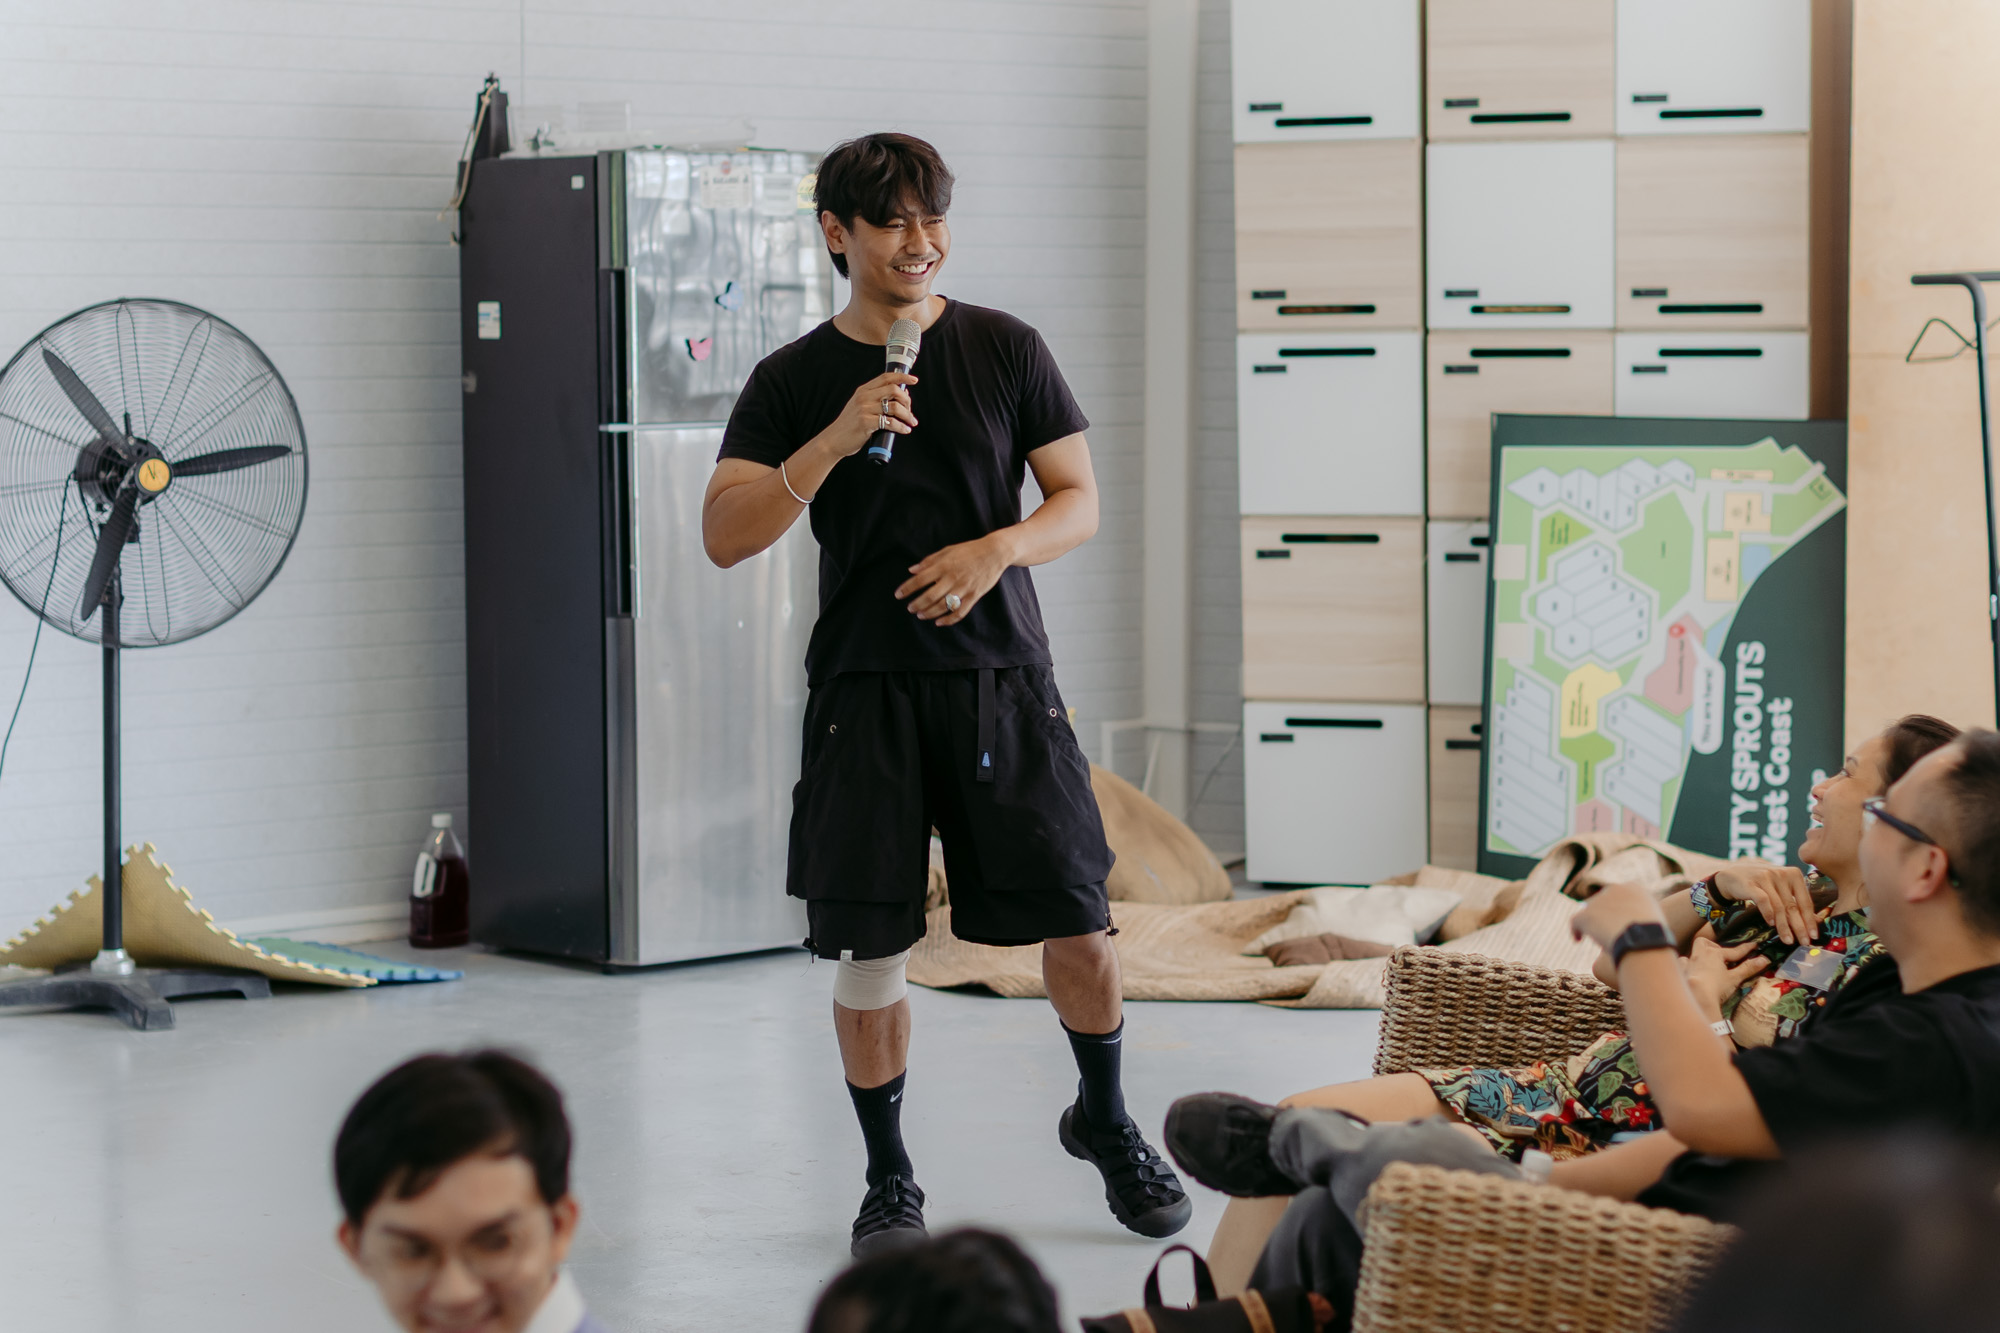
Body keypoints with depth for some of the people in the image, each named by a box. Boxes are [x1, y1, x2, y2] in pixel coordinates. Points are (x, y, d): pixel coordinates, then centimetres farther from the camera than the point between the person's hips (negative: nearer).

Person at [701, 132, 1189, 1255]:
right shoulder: (794, 381, 3)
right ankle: (889, 1178, 16)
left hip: (1002, 673, 0)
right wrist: (835, 441, -19)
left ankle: (1104, 1120, 26)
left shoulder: (1006, 350, 5)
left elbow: (1081, 505, 5)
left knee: (1079, 920, -1)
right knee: (870, 947, -1)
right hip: (865, 687, 0)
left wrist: (998, 548, -15)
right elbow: (725, 537, -7)